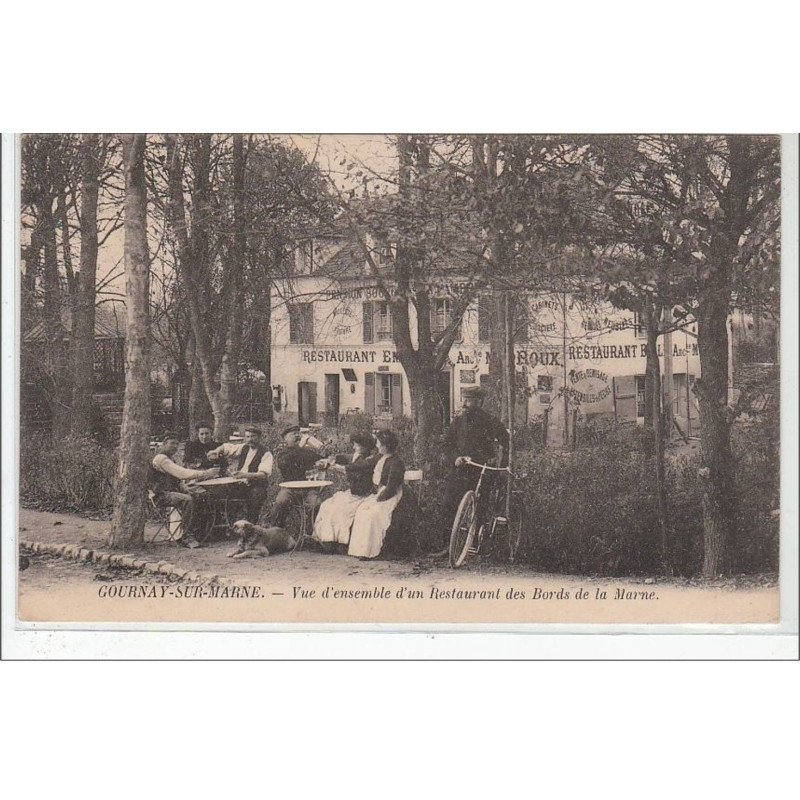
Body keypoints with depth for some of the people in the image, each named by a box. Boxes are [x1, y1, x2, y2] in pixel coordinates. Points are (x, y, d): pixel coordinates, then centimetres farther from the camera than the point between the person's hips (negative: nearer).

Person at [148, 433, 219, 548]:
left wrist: (186, 490, 2)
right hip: (160, 495, -10)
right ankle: (185, 537, -27)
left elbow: (177, 478, 23)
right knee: (187, 500, -32)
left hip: (172, 491, 10)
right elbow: (182, 473, -26)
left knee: (199, 496, -7)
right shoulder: (160, 458, -15)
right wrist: (206, 473, -28)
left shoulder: (170, 458, 19)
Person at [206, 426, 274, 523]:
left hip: (256, 486, -5)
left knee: (255, 494, -29)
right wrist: (216, 451, 4)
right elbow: (225, 447, 26)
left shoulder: (266, 454, -8)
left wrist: (245, 475, -34)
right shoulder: (243, 448, 11)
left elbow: (264, 474, -21)